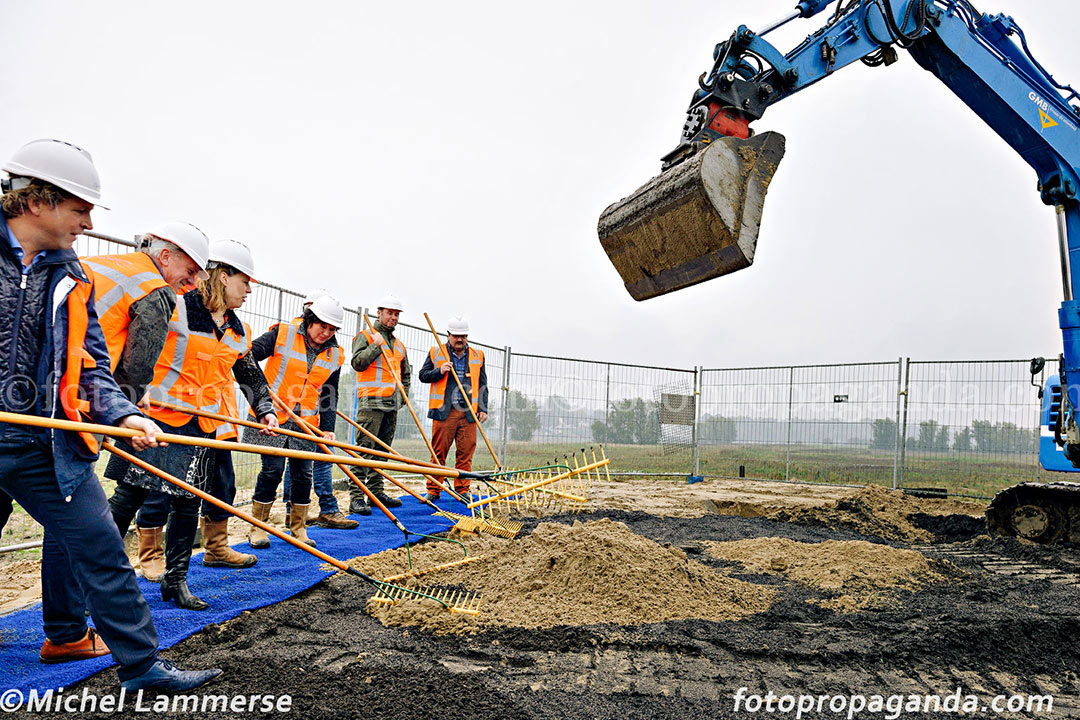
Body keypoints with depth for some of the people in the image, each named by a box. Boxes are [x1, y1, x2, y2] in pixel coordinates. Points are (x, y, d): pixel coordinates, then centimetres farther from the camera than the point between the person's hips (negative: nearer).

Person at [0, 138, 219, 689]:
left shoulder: (70, 279, 10)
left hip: (46, 445, 4)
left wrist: (121, 414, -7)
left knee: (101, 550, 6)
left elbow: (91, 364, 10)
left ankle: (143, 665, 17)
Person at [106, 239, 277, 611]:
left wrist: (265, 411, 11)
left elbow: (251, 375, 22)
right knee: (129, 495, -2)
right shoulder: (175, 308, -9)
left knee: (188, 503, 8)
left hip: (201, 427, 6)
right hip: (157, 418, -6)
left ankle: (175, 580, 18)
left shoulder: (236, 331, 12)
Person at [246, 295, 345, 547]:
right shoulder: (283, 334, -5)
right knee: (272, 469, -5)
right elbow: (249, 355, -5)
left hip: (306, 423, 4)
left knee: (303, 473, 4)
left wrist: (328, 429, 6)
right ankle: (258, 527, 11)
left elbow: (329, 395, 11)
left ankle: (298, 528, 20)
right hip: (274, 416, -3)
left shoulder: (334, 355, 6)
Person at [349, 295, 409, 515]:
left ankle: (376, 492, 17)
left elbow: (405, 374, 28)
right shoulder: (365, 336, 3)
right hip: (370, 403, -7)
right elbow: (358, 363, -12)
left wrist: (403, 396, 16)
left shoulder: (399, 344, 22)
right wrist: (377, 345, -12)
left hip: (392, 405, 7)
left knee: (382, 449, 10)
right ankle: (356, 497, -11)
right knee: (364, 448, -11)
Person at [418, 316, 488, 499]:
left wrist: (483, 408, 6)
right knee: (438, 452, 0)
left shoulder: (477, 355, 15)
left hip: (468, 412, 2)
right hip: (444, 411, -2)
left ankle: (462, 491, 9)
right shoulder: (435, 353, 9)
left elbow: (482, 384, 15)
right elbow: (422, 375, 9)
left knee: (466, 453, 1)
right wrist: (439, 371, -9)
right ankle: (433, 490, 8)